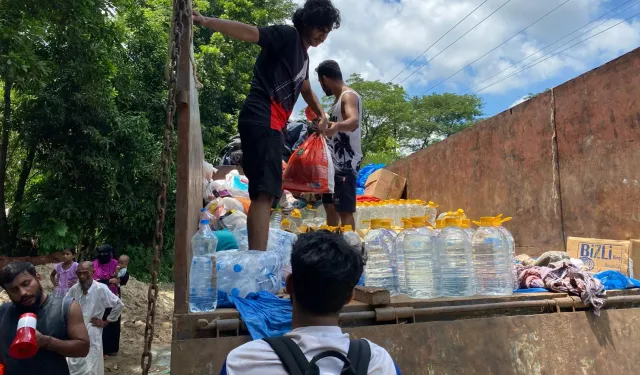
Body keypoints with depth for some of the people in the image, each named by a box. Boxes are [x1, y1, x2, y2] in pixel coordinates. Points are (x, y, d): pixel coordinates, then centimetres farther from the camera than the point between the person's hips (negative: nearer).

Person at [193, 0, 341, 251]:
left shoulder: (303, 56, 26)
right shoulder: (287, 35, 1)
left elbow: (305, 90, 43)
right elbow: (248, 32, -14)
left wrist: (321, 113, 29)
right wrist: (206, 22, -27)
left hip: (271, 124, 10)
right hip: (261, 120, -10)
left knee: (263, 194, 8)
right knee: (265, 193, -20)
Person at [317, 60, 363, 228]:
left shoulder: (349, 96, -14)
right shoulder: (339, 99, 17)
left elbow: (354, 121, -34)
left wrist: (337, 126, -53)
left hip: (346, 163, -11)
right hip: (335, 162, 11)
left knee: (344, 210, -13)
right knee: (330, 205, 15)